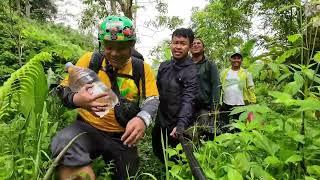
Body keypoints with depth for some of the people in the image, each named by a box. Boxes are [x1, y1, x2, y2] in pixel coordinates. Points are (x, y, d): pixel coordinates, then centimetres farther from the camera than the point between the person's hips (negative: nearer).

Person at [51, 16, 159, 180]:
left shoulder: (142, 68, -2)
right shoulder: (90, 59, -3)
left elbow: (152, 100, -8)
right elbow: (64, 89, -3)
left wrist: (142, 118, -32)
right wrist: (76, 99, -29)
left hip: (123, 136, 2)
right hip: (89, 128, -1)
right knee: (65, 144, -34)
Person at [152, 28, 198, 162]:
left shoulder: (191, 71, -16)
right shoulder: (164, 66, 3)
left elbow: (188, 100, -27)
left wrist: (181, 124, -40)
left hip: (177, 126, -6)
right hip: (160, 122, 6)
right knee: (158, 153, 23)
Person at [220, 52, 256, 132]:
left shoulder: (246, 73, 1)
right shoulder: (224, 72, 5)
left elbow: (251, 89, 0)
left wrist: (253, 102, -7)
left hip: (240, 105, -2)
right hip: (225, 104, 2)